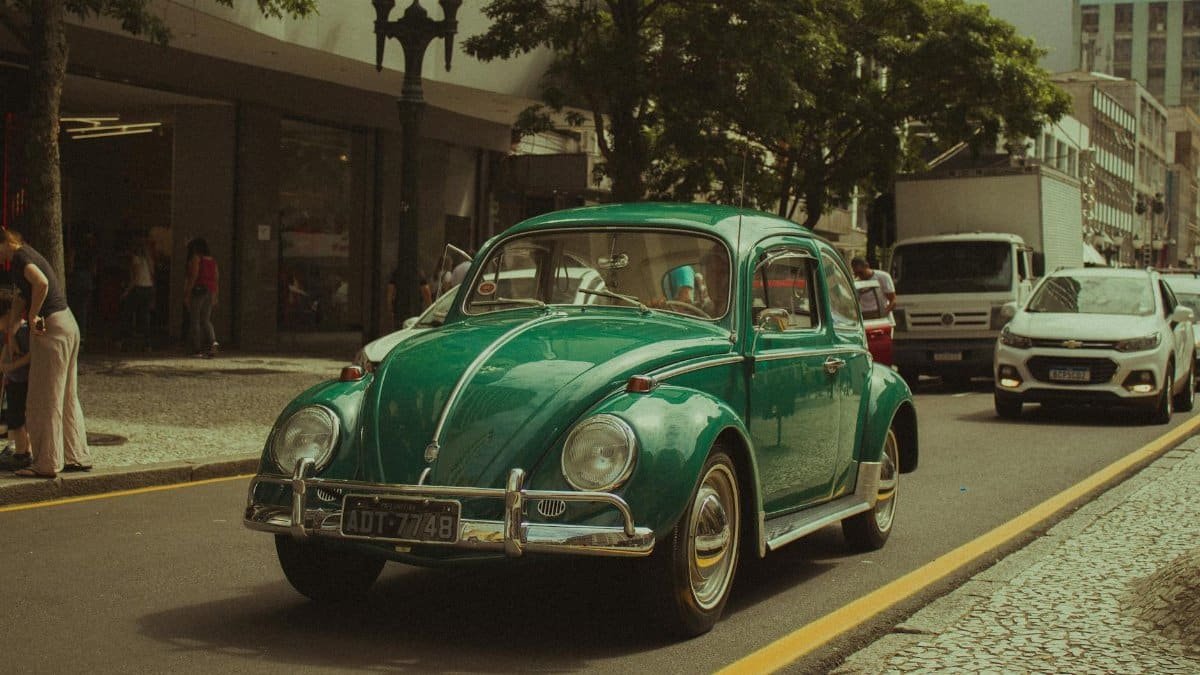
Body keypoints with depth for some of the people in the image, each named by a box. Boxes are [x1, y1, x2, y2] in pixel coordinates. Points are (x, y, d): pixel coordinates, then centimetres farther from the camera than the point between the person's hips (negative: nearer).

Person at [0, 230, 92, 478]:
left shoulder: (20, 257, -12)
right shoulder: (26, 256, 18)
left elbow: (41, 283, -32)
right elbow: (21, 300, 22)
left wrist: (33, 316, -20)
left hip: (50, 328, -10)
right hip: (67, 324, 10)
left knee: (44, 398, -2)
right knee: (67, 397, 15)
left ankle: (47, 464, 4)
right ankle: (77, 457, 20)